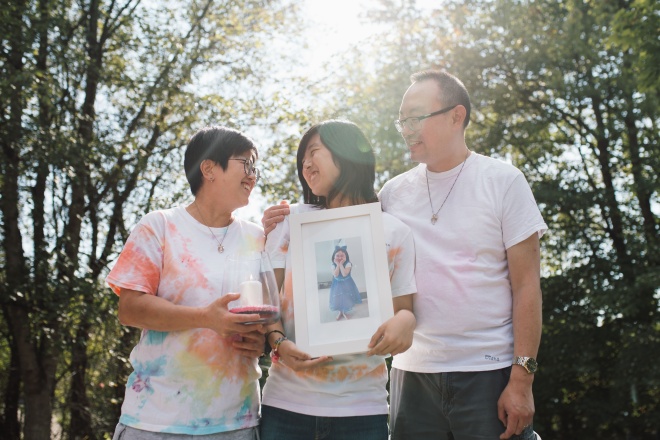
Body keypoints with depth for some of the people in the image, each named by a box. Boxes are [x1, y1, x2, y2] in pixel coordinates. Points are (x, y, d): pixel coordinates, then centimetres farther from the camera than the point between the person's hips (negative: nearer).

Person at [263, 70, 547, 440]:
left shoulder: (503, 181, -2)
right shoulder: (395, 192, 7)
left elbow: (526, 284, -5)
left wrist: (522, 379, -10)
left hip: (489, 372, -3)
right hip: (413, 372, 3)